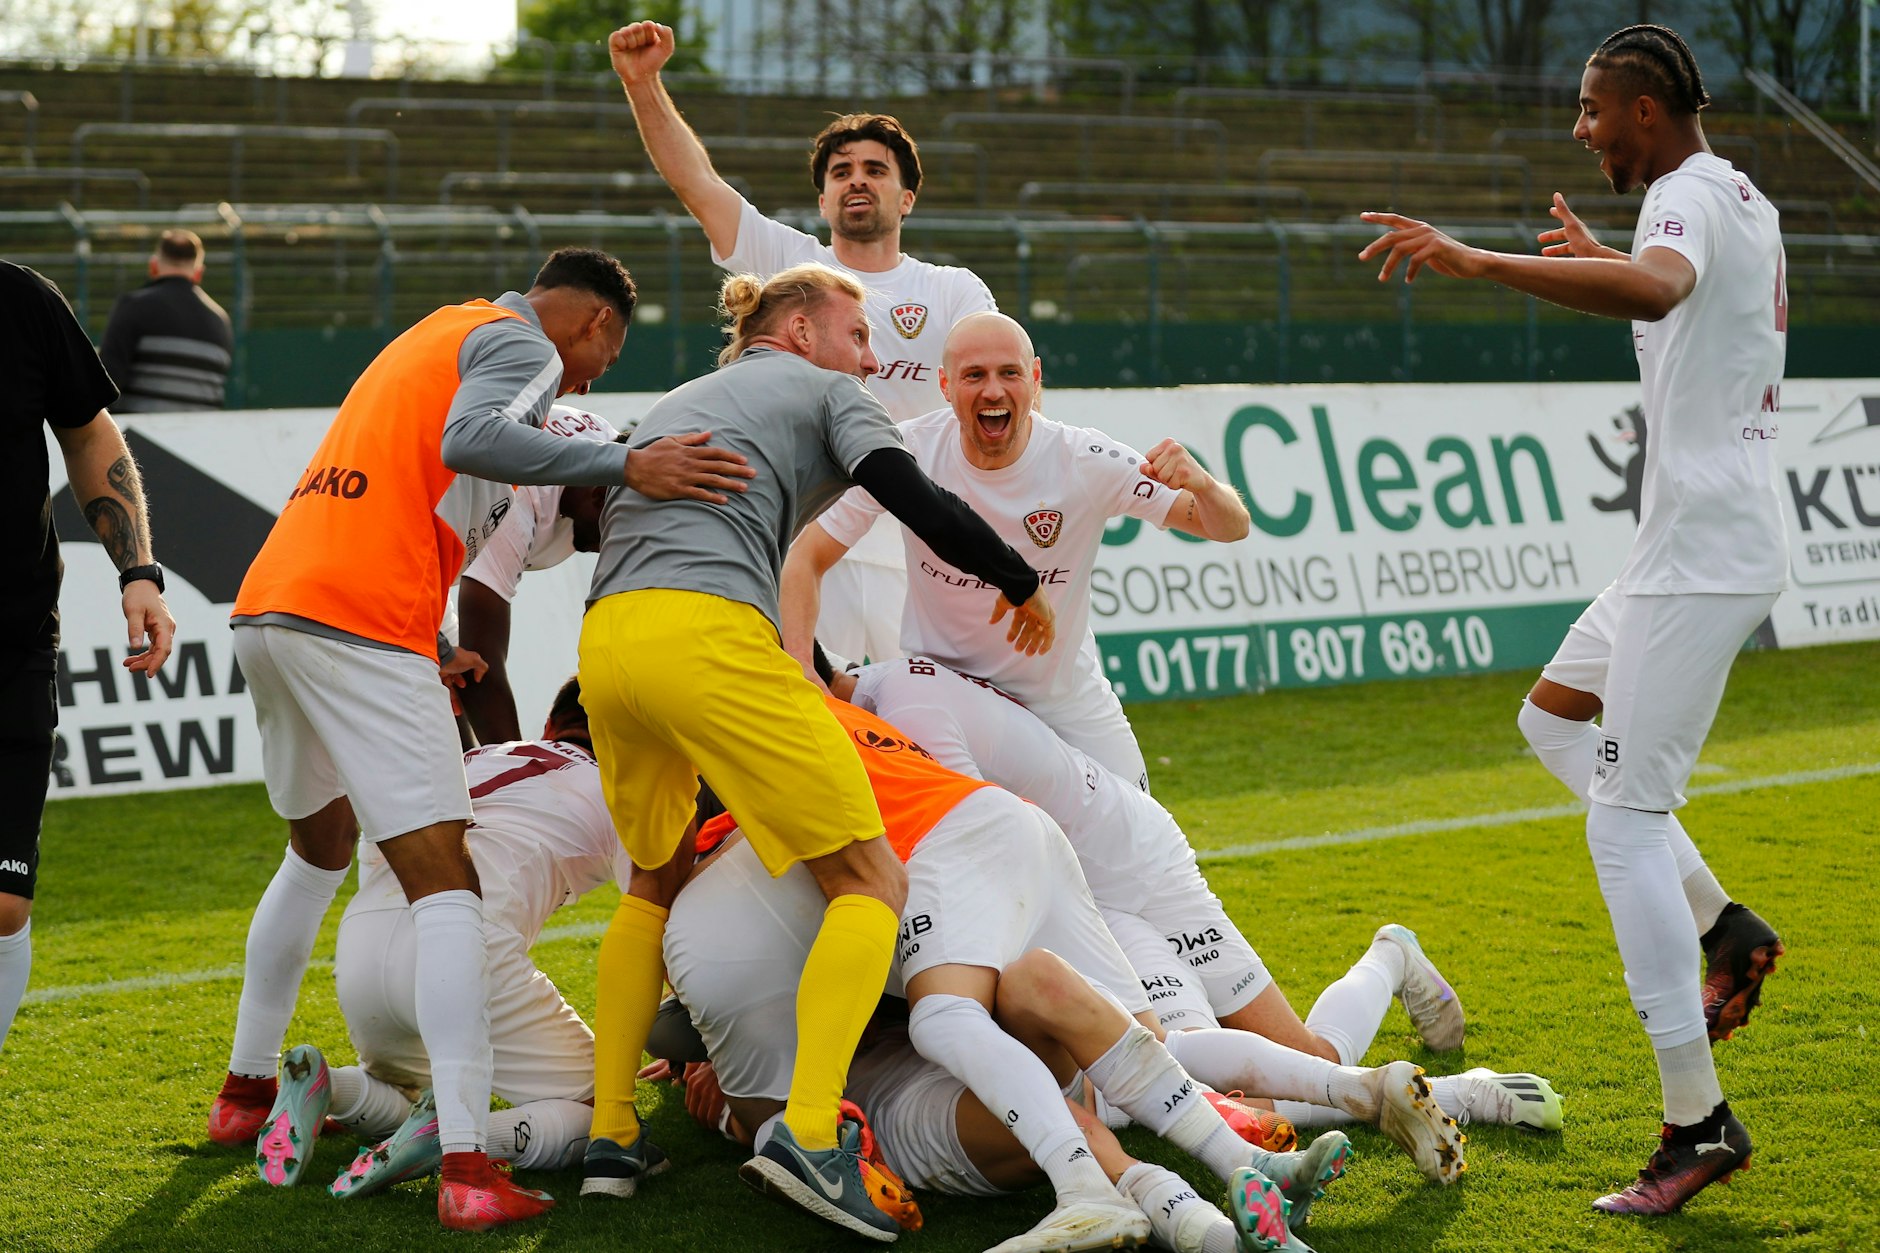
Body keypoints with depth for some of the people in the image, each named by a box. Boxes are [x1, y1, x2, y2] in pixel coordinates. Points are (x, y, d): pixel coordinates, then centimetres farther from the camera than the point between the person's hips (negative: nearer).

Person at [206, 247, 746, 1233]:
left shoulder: (438, 335, 28)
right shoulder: (523, 345, 0)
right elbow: (471, 438, -22)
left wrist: (431, 652, 24)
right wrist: (626, 466, -26)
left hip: (267, 606, 9)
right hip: (358, 626, -9)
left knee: (321, 847, 30)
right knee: (446, 887, -11)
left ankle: (245, 1089, 38)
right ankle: (466, 1170, -21)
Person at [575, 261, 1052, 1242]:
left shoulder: (672, 406, 36)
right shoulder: (826, 392, 17)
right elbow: (918, 503, 1)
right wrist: (1019, 583, 15)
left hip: (604, 643, 7)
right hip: (708, 636, -7)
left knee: (658, 884, 27)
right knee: (870, 885, -2)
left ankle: (610, 1138, 20)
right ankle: (808, 1134, -21)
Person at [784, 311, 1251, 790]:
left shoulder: (1086, 461, -22)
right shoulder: (907, 453, -21)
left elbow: (1231, 528, -20)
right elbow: (807, 559, -15)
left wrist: (1201, 484, -44)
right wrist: (801, 671, -30)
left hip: (1064, 691, 1)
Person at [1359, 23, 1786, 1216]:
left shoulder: (1688, 198, -14)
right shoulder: (1746, 202, 17)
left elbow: (1659, 287, -40)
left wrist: (1480, 260, -45)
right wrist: (1598, 264, 35)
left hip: (1703, 548, -10)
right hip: (1706, 542, 10)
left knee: (1626, 826, -9)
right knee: (1554, 715, 24)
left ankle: (1699, 1120, -8)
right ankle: (1722, 926, 17)